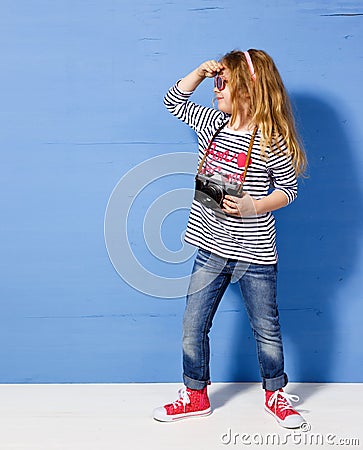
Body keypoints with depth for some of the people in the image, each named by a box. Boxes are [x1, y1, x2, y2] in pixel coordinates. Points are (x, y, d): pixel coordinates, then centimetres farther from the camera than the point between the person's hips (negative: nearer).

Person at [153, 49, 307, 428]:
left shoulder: (270, 141, -13)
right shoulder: (213, 123, 3)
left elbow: (288, 188, -5)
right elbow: (174, 100, 16)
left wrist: (253, 206, -21)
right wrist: (200, 71, 2)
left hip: (254, 254, -5)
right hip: (212, 247, 5)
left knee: (266, 329, 12)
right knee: (192, 327, 10)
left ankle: (275, 394, 33)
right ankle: (195, 395, 28)